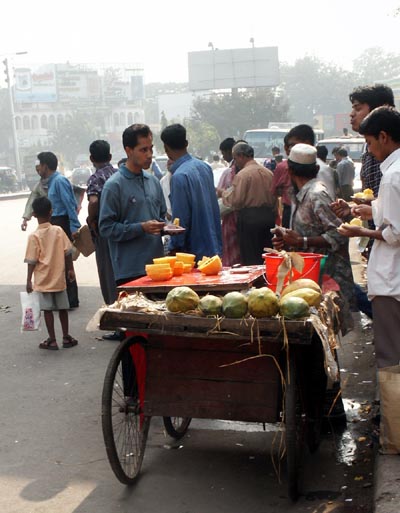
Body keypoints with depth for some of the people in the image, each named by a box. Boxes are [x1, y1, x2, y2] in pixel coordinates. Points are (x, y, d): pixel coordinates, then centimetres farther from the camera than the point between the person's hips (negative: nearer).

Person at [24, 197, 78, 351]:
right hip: (59, 278, 3)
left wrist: (29, 280, -4)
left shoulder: (34, 236, -12)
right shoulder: (58, 231, -5)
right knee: (62, 307, 13)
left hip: (43, 280, -2)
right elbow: (67, 252, -3)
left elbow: (32, 261, -11)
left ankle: (52, 340, 8)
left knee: (48, 309, 4)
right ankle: (66, 337, 20)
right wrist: (70, 269, 10)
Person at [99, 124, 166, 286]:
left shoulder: (153, 181, 13)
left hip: (156, 265, 6)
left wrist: (165, 227, 1)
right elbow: (106, 227, -12)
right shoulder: (114, 185, -8)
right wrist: (141, 228, -19)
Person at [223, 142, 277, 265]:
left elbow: (236, 201, -13)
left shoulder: (242, 174, -10)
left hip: (249, 218, -6)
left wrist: (223, 194, 4)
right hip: (268, 216, 6)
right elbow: (275, 198, 13)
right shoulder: (268, 173, 10)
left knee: (250, 259, -1)